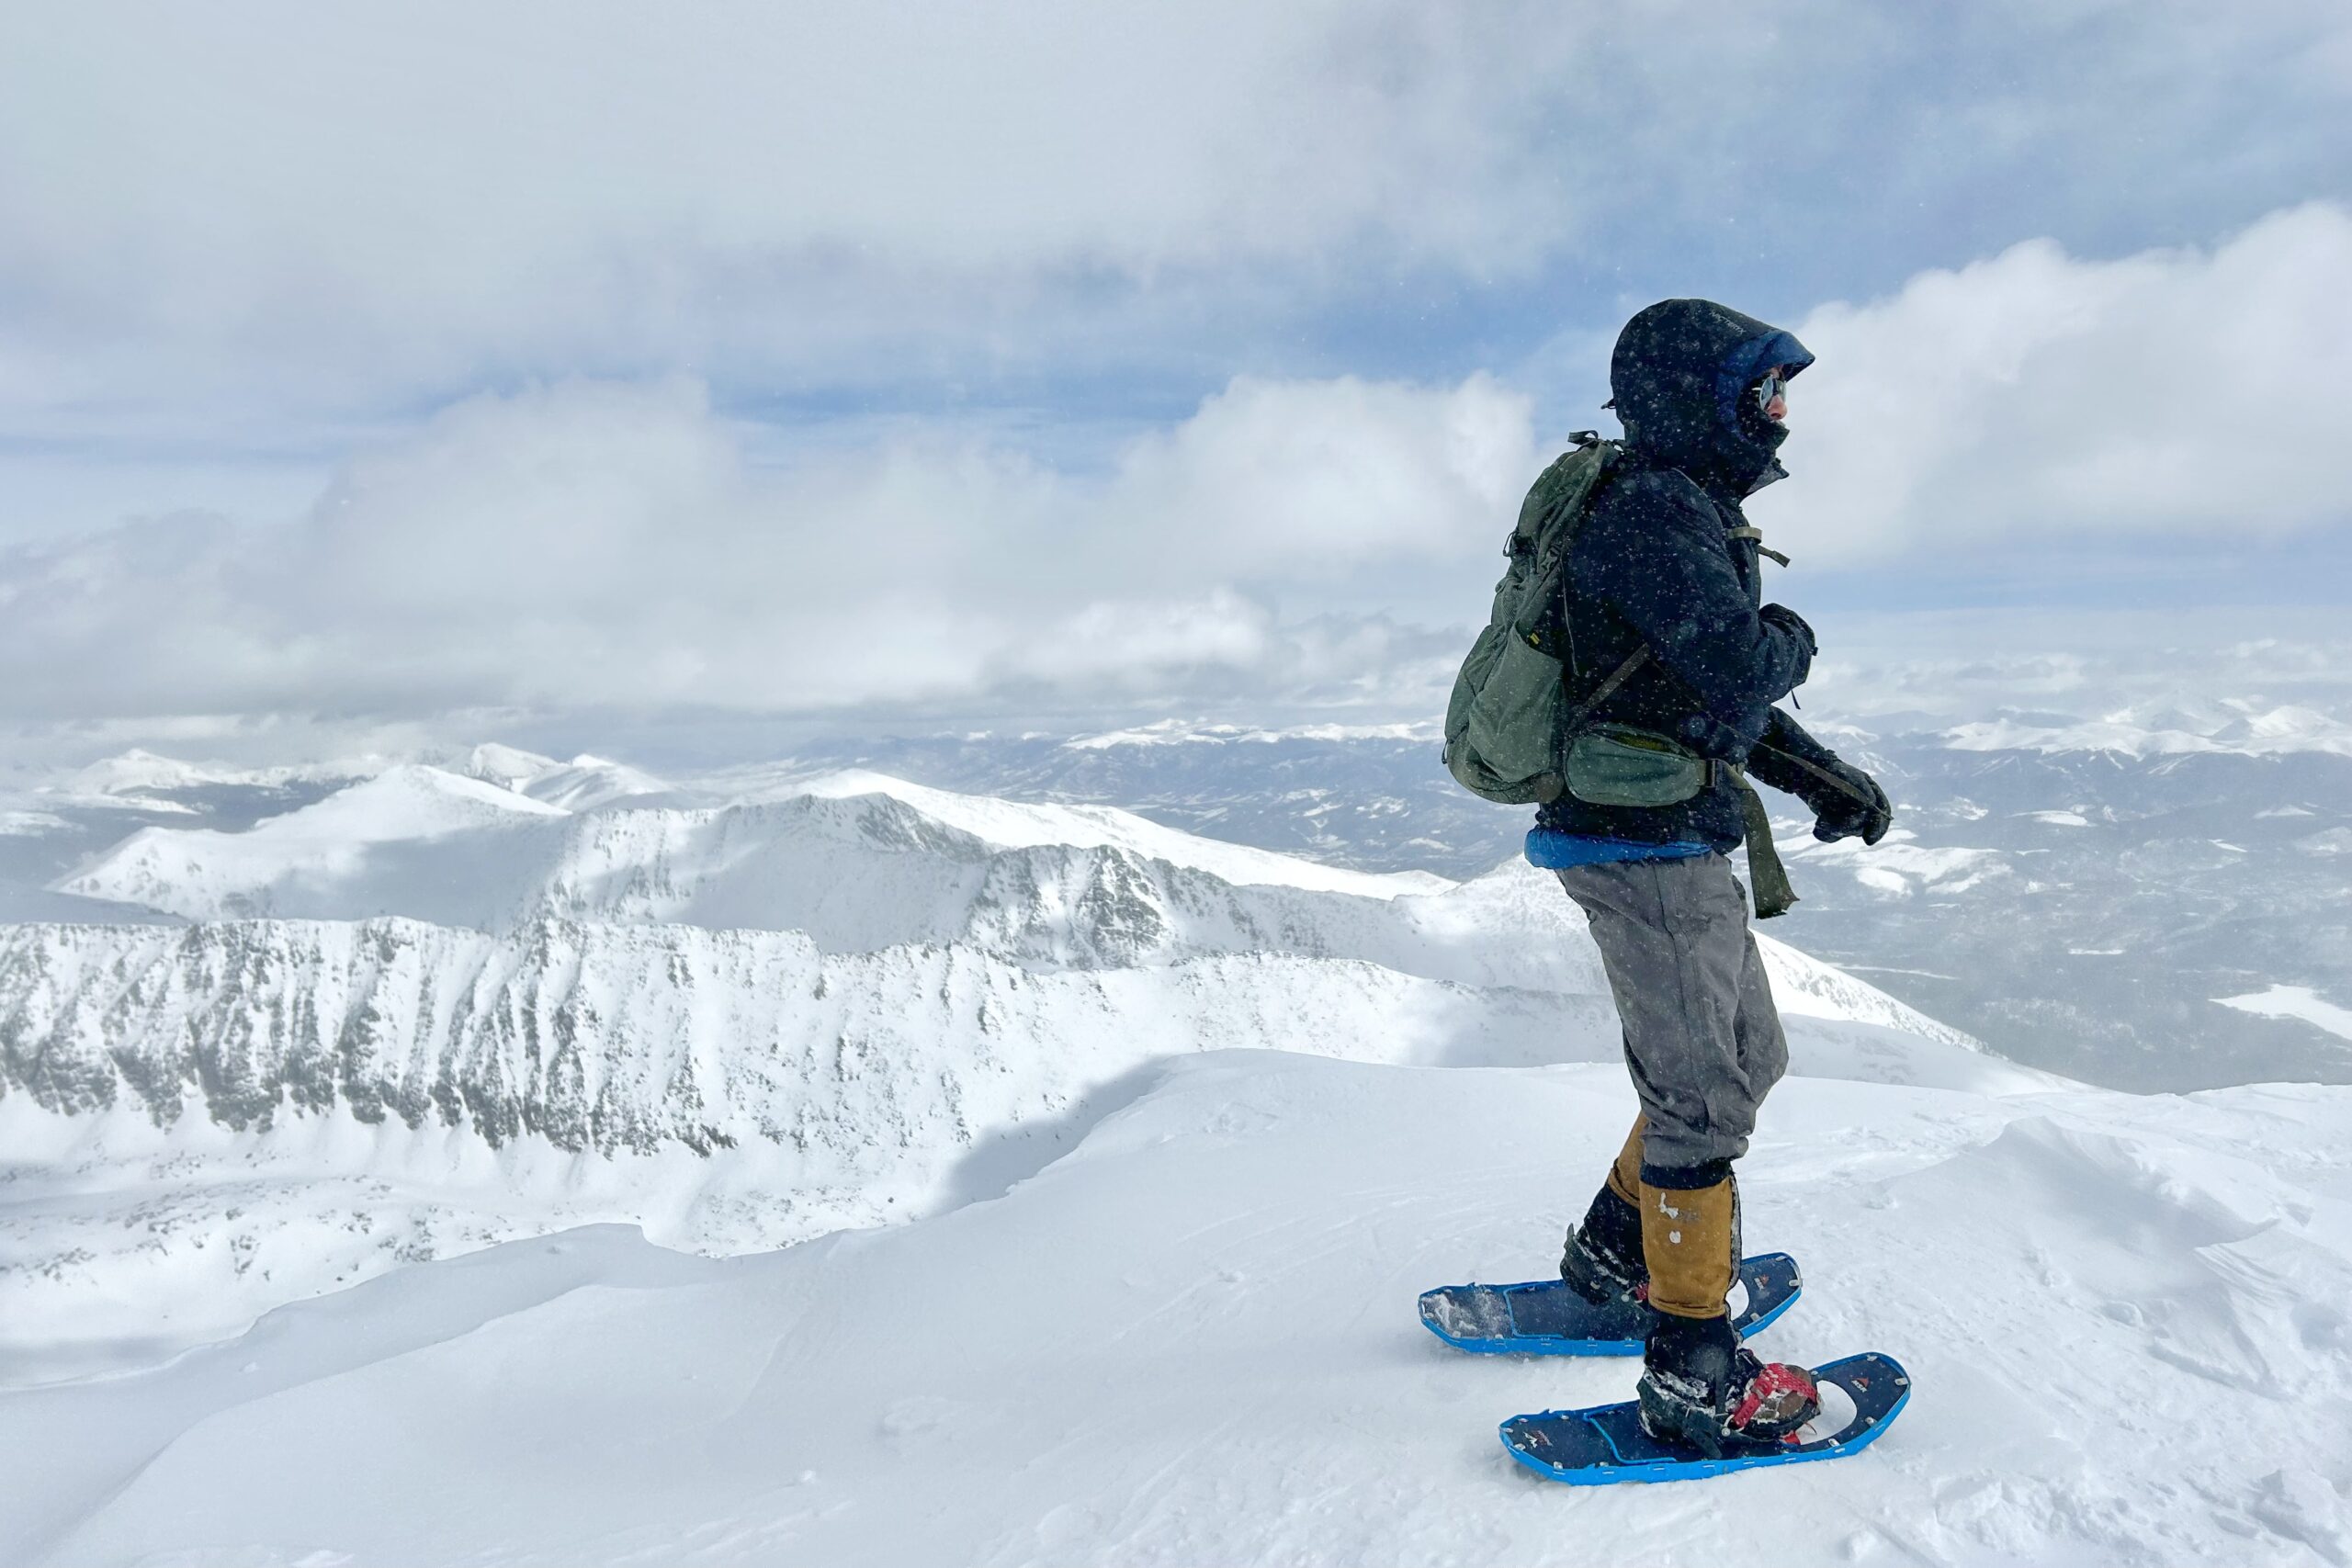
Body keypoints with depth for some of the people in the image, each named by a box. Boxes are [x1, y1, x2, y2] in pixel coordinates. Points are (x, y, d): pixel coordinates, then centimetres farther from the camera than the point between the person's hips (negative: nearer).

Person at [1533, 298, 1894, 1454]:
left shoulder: (1693, 513, 17)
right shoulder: (1654, 507, -16)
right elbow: (1738, 668, -27)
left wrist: (1820, 774, 12)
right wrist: (1795, 639, -5)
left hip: (1679, 848, 10)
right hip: (1644, 848, -10)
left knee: (1749, 1059, 21)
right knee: (1702, 1098, -3)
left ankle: (1615, 1251, 36)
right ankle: (1695, 1378, 10)